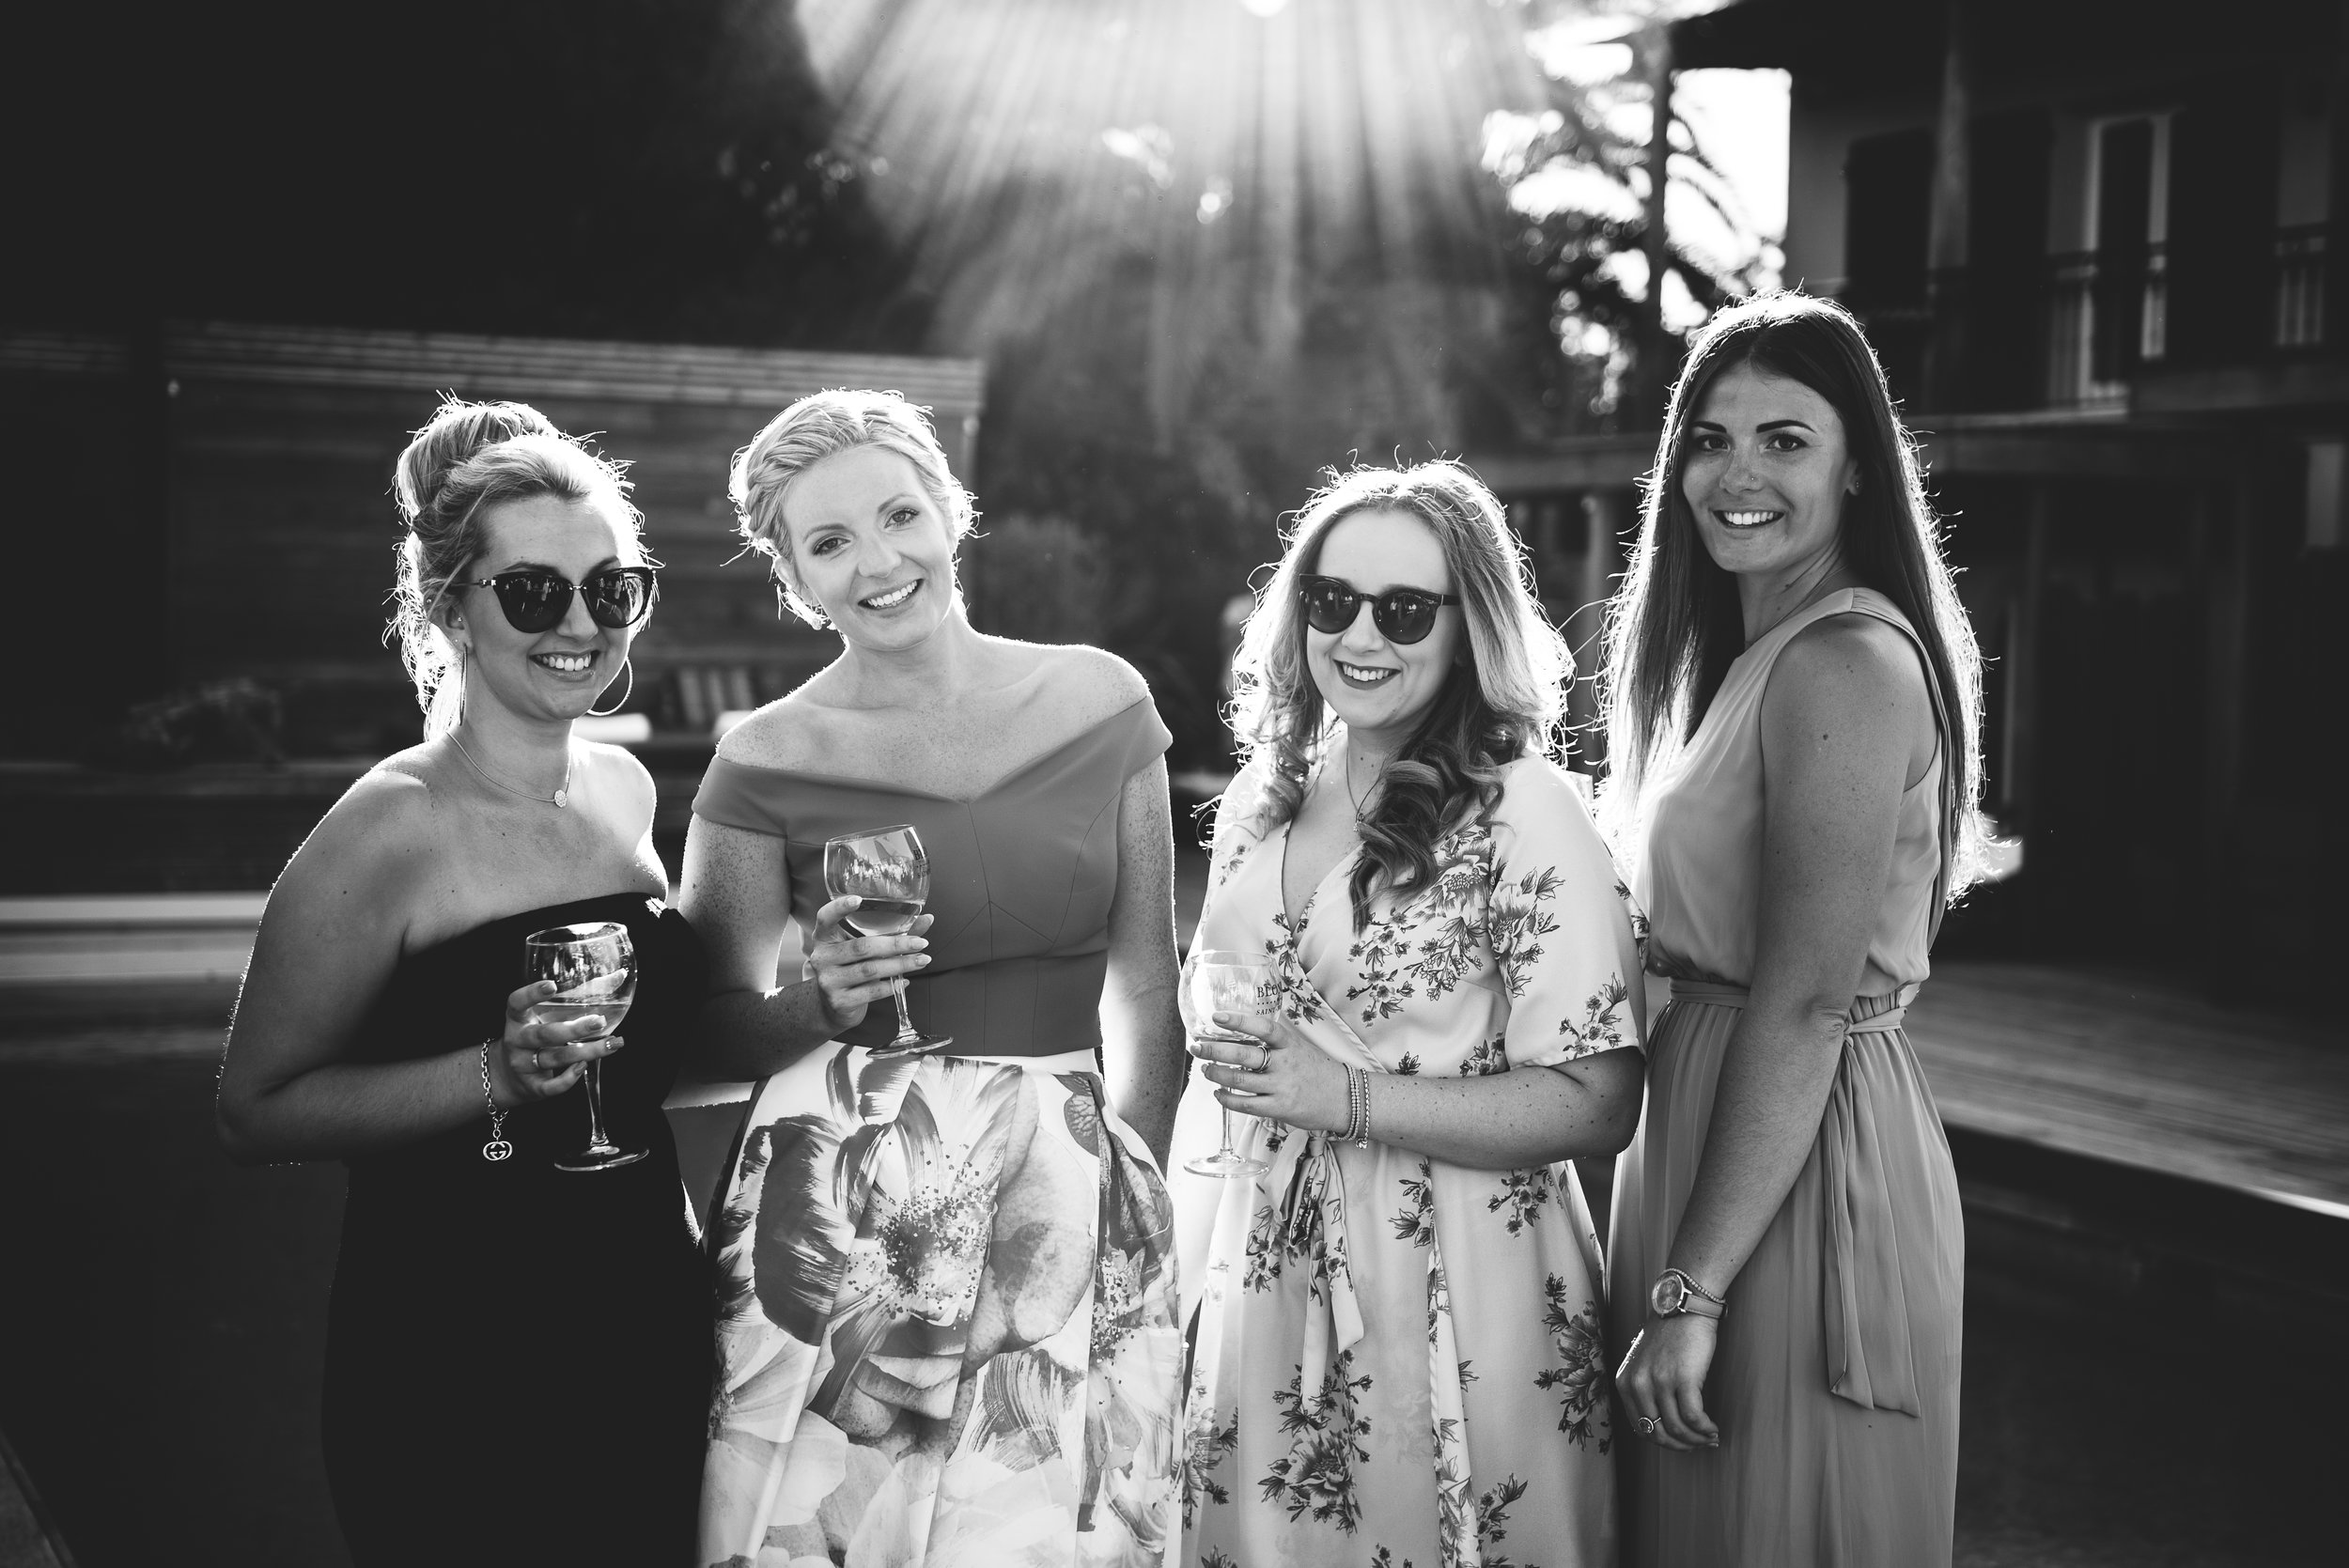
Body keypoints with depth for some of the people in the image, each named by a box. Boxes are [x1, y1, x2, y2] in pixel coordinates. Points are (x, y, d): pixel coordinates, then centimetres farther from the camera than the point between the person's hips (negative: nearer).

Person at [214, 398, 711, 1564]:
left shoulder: (625, 789, 6)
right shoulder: (389, 831, -14)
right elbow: (257, 1111, -14)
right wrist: (499, 1074, -23)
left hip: (651, 1332, 7)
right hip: (456, 1369, -6)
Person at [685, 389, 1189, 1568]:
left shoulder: (1101, 704, 1)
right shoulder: (765, 765, -4)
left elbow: (1144, 989, 8)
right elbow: (707, 1031, 3)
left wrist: (1135, 1198, 5)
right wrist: (816, 1001, -16)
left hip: (1067, 1211, 2)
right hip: (847, 1223, -1)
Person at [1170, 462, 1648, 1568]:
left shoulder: (1526, 817, -12)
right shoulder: (1254, 809, 7)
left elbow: (1597, 1105, -16)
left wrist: (1347, 1100, -20)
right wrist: (1191, 1285, 14)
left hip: (1451, 1300, -5)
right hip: (1261, 1290, 6)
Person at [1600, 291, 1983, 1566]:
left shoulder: (1845, 662, -17)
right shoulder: (1744, 655, 13)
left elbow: (1805, 1006, -21)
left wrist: (1693, 1288, -21)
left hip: (1799, 1177, -9)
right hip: (1705, 1129, 9)